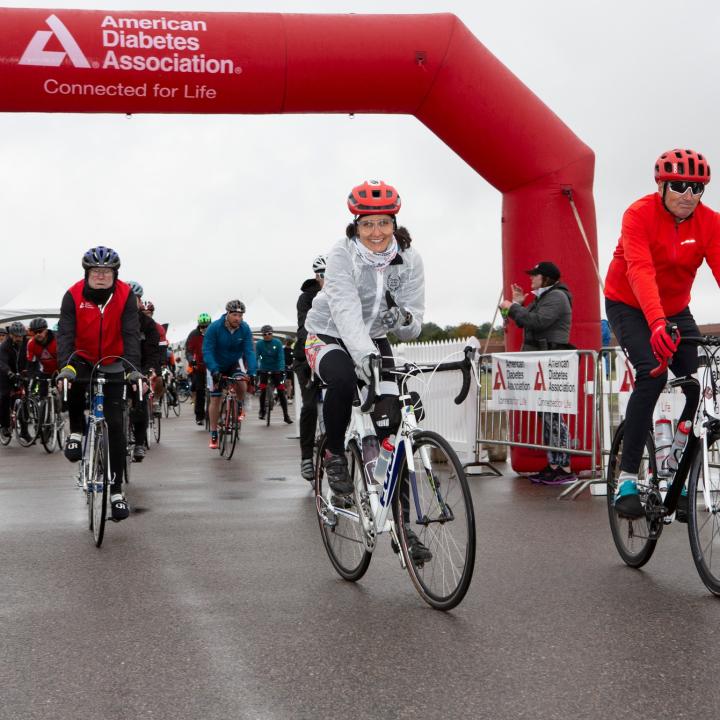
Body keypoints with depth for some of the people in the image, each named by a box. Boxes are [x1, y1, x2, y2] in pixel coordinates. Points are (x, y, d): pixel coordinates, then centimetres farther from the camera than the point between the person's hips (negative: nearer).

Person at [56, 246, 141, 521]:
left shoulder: (125, 295, -17)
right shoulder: (74, 296, -17)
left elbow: (131, 333, -24)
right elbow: (65, 333, -25)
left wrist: (133, 368, -39)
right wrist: (65, 365, -42)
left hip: (112, 365, 0)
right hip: (83, 359, 0)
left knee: (115, 425, -5)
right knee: (73, 382, -36)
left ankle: (116, 489, 1)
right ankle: (77, 431, -6)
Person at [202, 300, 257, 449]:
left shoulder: (245, 329, -20)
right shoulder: (214, 327, -26)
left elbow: (249, 351, -24)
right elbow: (207, 351, -30)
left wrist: (252, 371, -37)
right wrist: (214, 370, -43)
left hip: (235, 362, 1)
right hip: (216, 365, -1)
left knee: (241, 382, -30)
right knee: (215, 399, -4)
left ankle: (239, 407, 0)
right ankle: (213, 435, 6)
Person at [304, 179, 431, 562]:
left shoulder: (409, 260, -11)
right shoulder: (343, 254, -22)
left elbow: (414, 326, -12)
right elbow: (346, 310, -37)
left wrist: (403, 319, -37)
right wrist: (363, 355, -54)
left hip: (374, 340, 4)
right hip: (329, 336, -3)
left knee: (390, 426, -10)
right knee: (343, 380, -38)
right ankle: (334, 455, -9)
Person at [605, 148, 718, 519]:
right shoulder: (639, 214, -24)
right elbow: (641, 271, -39)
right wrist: (657, 323, -54)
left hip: (676, 310, 4)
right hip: (629, 307, -4)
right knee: (652, 374, -26)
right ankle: (627, 479, -20)